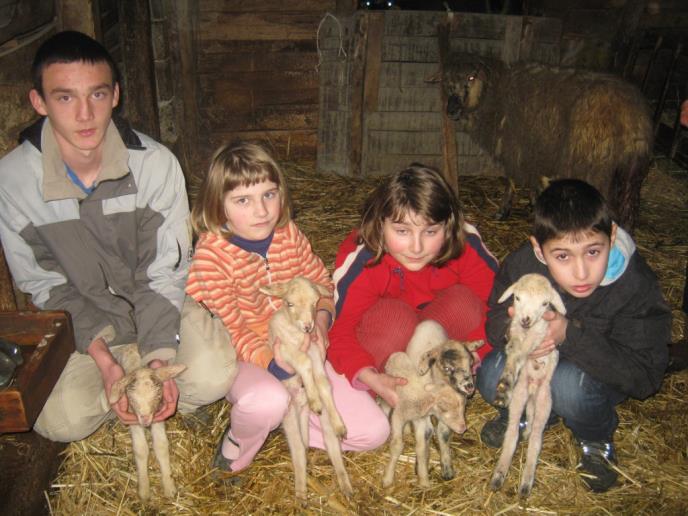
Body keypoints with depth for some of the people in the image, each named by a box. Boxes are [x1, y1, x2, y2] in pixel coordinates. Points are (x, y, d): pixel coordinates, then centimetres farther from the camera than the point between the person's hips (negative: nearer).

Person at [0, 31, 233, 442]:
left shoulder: (156, 163, -21)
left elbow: (164, 274, -14)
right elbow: (46, 286, -10)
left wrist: (160, 356, -26)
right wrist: (103, 360, -20)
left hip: (161, 306, -1)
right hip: (82, 321, 1)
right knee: (62, 420, -18)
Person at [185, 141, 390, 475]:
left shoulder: (288, 234, -2)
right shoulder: (211, 255, -18)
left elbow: (320, 282, 9)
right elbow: (227, 329, -17)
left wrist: (320, 322, -13)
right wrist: (274, 362, -31)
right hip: (245, 359, -4)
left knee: (373, 431, -4)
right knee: (267, 400, -41)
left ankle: (283, 415, 10)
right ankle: (238, 441, -4)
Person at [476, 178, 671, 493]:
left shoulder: (636, 286, -28)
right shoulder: (522, 264, -23)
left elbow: (643, 377, -28)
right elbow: (494, 321, -8)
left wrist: (571, 335, -41)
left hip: (602, 375, -2)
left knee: (569, 384, -35)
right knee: (491, 377, -25)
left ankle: (596, 438, 0)